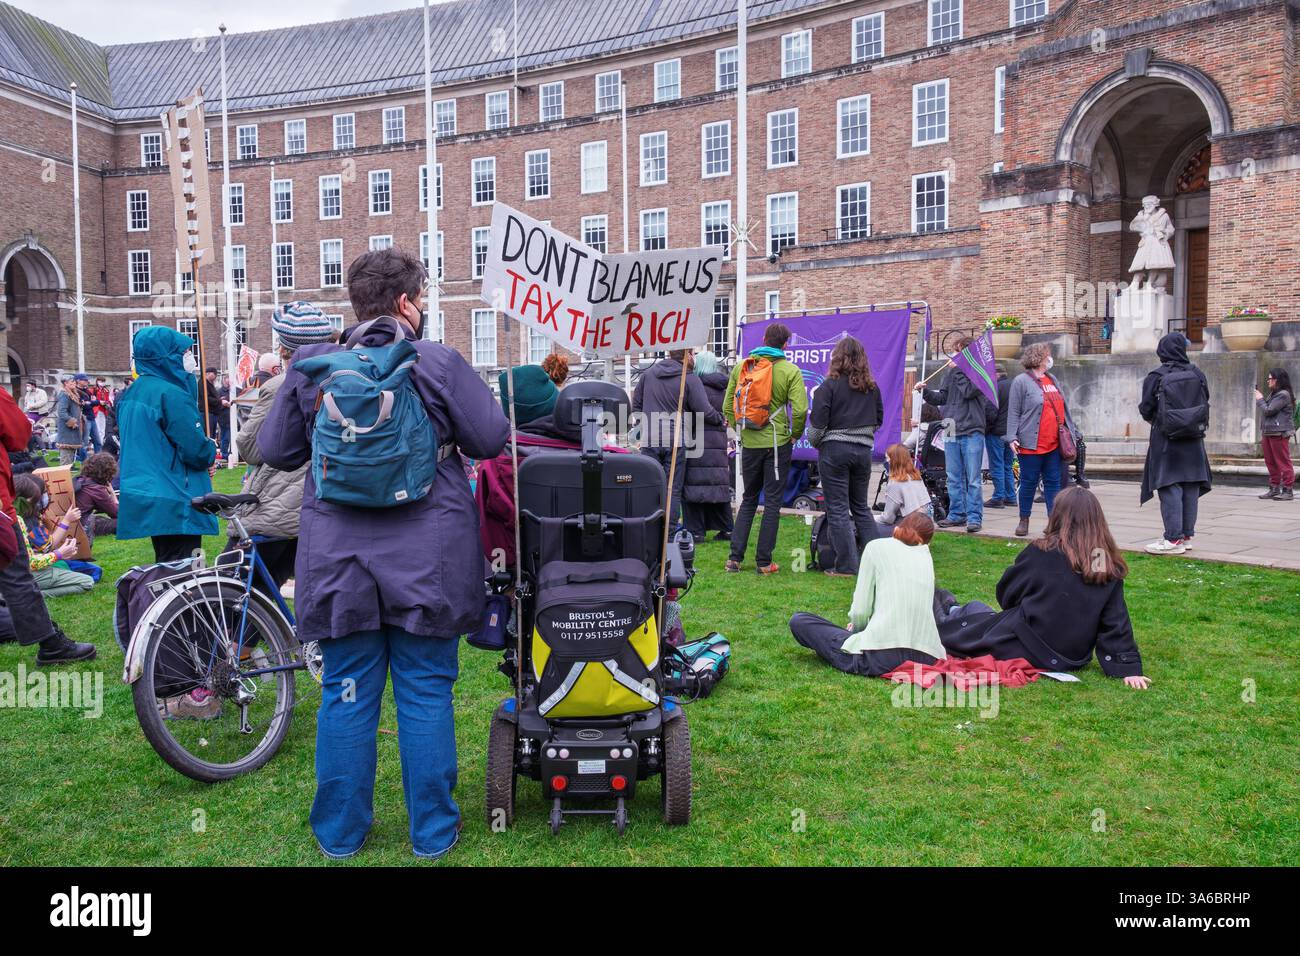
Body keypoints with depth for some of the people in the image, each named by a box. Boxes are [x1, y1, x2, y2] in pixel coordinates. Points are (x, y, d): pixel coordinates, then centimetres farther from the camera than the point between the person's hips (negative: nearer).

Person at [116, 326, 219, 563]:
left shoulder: (131, 394, 13)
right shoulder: (171, 393, -16)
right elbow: (197, 451, -21)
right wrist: (211, 450, 2)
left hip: (144, 498, 9)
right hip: (175, 503, -9)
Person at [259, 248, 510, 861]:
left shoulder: (309, 367, 2)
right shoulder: (440, 363, -7)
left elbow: (274, 451, 7)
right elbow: (491, 440, -5)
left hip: (340, 560, 3)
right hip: (427, 561, -2)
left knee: (346, 695, 13)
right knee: (426, 695, 9)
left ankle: (340, 833, 26)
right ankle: (433, 833, 21)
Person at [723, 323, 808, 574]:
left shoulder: (741, 366, 3)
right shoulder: (790, 371, -7)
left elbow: (727, 405, 5)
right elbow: (800, 410, -16)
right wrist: (794, 435, -1)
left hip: (749, 443, 3)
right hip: (778, 443, -3)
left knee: (748, 499, 16)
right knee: (772, 502, 5)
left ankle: (735, 557, 10)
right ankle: (764, 562, 7)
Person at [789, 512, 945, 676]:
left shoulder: (877, 546, 6)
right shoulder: (926, 556, 19)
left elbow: (860, 611, 0)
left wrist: (856, 628, 22)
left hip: (882, 656, -5)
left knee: (799, 621, 8)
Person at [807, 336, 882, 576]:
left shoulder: (829, 385, -9)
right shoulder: (871, 387, 6)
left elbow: (817, 423, -10)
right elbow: (878, 420, 16)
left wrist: (815, 443, 7)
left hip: (835, 449, -5)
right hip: (863, 450, 5)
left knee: (837, 509, 1)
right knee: (861, 507, 18)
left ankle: (846, 566, 1)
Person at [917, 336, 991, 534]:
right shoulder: (951, 372, 12)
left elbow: (968, 391, -17)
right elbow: (942, 397, 14)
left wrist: (958, 370, -10)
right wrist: (925, 391, -2)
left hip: (972, 432, -5)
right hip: (951, 431, 6)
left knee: (972, 479, -3)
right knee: (954, 478, 10)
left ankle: (974, 517, 3)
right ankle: (957, 514, 19)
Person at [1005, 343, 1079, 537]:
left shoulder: (1052, 380, 15)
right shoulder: (1021, 381, -5)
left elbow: (1062, 408, 21)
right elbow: (1013, 412, -8)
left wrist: (1071, 431, 20)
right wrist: (1012, 438, -14)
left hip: (1054, 443, 6)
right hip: (1032, 444, -6)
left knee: (1053, 482, 6)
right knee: (1029, 482, 2)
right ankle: (1024, 520, 14)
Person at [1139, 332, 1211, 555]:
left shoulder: (1156, 377, -11)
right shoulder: (1197, 374, 2)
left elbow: (1146, 409, -8)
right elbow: (1205, 403, 8)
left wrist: (1154, 419, 13)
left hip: (1166, 439, -4)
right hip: (1193, 440, 4)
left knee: (1170, 488, -3)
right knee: (1191, 487, 11)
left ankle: (1173, 538, -5)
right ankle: (1187, 534, 17)